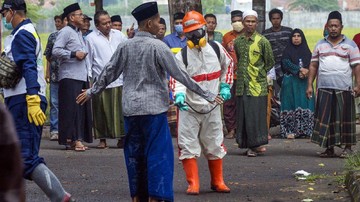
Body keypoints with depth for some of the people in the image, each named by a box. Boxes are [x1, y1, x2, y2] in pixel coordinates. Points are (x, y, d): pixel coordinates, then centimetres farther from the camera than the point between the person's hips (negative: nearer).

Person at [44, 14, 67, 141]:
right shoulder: (52, 37, 10)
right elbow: (48, 56, 14)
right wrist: (47, 72, 9)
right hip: (55, 74, 2)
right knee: (55, 102, 0)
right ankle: (54, 130, 2)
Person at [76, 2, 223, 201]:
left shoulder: (125, 46, 4)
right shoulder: (158, 46, -9)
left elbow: (109, 72, 11)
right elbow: (179, 74, -8)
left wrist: (91, 91, 28)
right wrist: (206, 94, -2)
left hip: (130, 109, 5)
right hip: (154, 108, -5)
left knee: (134, 155, 12)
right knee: (158, 155, -2)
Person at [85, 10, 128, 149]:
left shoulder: (118, 35, 12)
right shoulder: (91, 38, 1)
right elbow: (88, 60, 3)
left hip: (119, 79, 3)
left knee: (121, 110, 1)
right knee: (102, 111, 1)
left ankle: (122, 138, 7)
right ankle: (102, 139, 9)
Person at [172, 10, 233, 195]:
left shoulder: (216, 48, 0)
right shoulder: (181, 56, -10)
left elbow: (228, 65, 18)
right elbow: (178, 79, -19)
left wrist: (225, 86, 9)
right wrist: (179, 95, -39)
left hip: (212, 107, 3)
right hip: (189, 108, -3)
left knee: (215, 145, 12)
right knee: (188, 146, -5)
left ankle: (217, 182, 25)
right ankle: (193, 184, 2)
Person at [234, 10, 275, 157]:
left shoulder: (262, 41, -4)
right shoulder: (237, 41, 9)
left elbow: (270, 62, 4)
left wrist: (259, 74, 5)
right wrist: (243, 74, 14)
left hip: (258, 86, -4)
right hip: (242, 86, 4)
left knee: (256, 115, -5)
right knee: (243, 116, 4)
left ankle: (257, 144, 3)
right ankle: (250, 145, 11)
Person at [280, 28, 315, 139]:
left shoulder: (306, 51, 14)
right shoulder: (287, 51, 6)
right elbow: (286, 64, -8)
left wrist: (305, 72, -13)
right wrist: (300, 70, -18)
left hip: (304, 82, 3)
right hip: (290, 82, -3)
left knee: (305, 104, -4)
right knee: (291, 105, -8)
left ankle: (306, 129, -4)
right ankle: (289, 130, -9)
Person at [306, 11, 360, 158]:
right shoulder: (320, 45, 14)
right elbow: (313, 66, 14)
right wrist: (310, 85, 6)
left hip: (343, 89, -3)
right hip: (324, 89, 3)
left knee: (344, 118, 0)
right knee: (326, 118, 1)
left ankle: (347, 147, 8)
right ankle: (329, 149, 7)